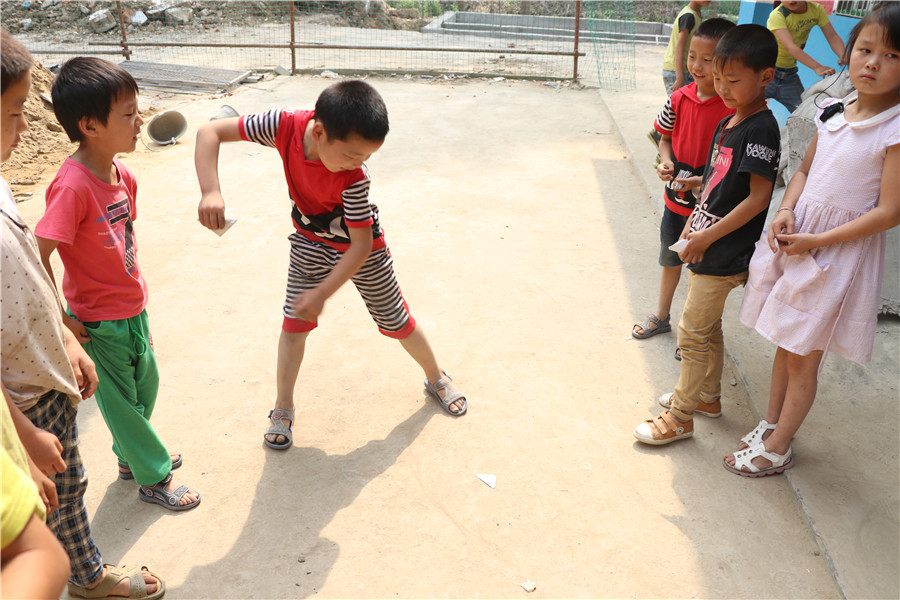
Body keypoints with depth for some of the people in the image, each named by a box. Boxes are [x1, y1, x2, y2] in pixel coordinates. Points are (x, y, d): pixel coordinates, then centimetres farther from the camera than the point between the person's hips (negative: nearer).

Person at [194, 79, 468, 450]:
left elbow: (361, 245, -29)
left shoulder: (354, 179, -37)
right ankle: (283, 409, 19)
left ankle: (436, 379, 34)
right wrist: (210, 192, -41)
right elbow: (209, 132, -26)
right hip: (310, 243, 3)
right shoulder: (286, 126, -30)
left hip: (360, 248, -3)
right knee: (294, 322, 0)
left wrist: (323, 293, -32)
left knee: (396, 321, 8)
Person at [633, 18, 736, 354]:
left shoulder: (734, 109, -21)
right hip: (674, 198, 5)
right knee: (669, 259, 23)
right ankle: (662, 316, 45)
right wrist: (666, 162, -10)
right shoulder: (679, 99, -7)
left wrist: (703, 181, -27)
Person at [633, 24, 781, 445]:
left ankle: (680, 417, 12)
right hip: (706, 246, 9)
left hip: (725, 253, -9)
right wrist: (690, 229, 10)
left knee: (693, 332, -1)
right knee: (709, 326, 20)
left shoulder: (761, 130, -18)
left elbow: (757, 198, -21)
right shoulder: (726, 124, 9)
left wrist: (707, 236, -18)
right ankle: (707, 395, 37)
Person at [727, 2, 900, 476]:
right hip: (794, 236, 6)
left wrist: (816, 241, -17)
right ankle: (770, 423, 37)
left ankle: (777, 449, 22)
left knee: (803, 357, 5)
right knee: (786, 344, 18)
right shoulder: (834, 111, 3)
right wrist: (786, 212, -4)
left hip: (840, 250, -6)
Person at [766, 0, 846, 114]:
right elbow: (790, 47, -33)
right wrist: (817, 67, -44)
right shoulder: (777, 15, -21)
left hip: (789, 72, 5)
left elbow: (832, 36, -10)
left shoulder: (817, 9, -5)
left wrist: (844, 57, -31)